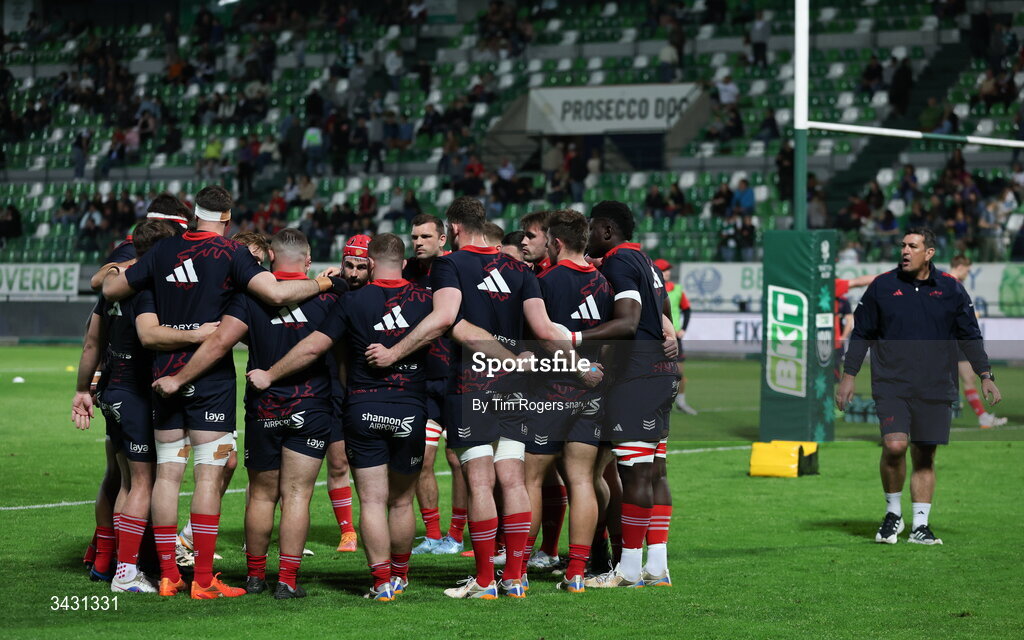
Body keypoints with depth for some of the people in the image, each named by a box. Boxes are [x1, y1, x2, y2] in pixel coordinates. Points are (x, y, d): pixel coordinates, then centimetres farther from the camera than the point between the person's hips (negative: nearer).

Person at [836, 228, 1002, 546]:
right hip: (891, 385, -1)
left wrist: (986, 376, 7)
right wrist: (848, 376, 6)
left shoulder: (950, 289, 4)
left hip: (935, 389, 2)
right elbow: (861, 333, 9)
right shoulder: (882, 286, 2)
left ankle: (920, 525, 12)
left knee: (925, 457, 4)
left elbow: (970, 336, 11)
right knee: (894, 446, -18)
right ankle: (893, 512, 2)